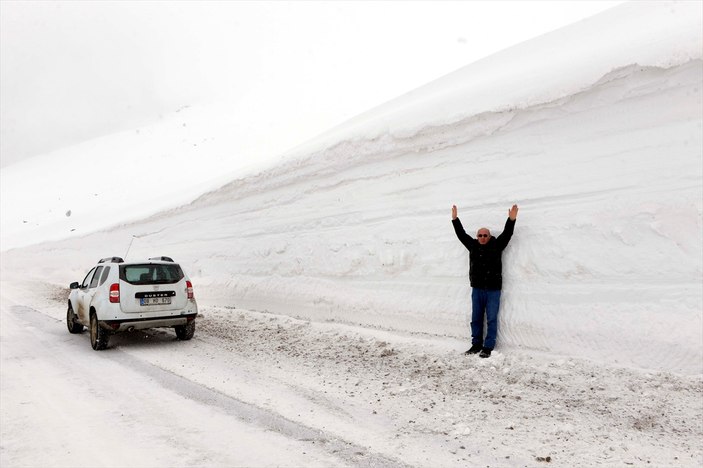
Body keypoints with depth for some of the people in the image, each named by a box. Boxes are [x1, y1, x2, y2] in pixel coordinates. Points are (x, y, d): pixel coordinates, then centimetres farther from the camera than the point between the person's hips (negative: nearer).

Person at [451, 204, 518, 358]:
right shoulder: (473, 245, 6)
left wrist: (511, 220, -22)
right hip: (477, 289, 3)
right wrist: (455, 219, 4)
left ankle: (488, 347, 4)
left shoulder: (496, 245, -1)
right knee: (476, 318, 10)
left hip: (493, 290, -3)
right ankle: (476, 344, 20)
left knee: (491, 319, 0)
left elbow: (507, 234, -10)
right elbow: (461, 234, 8)